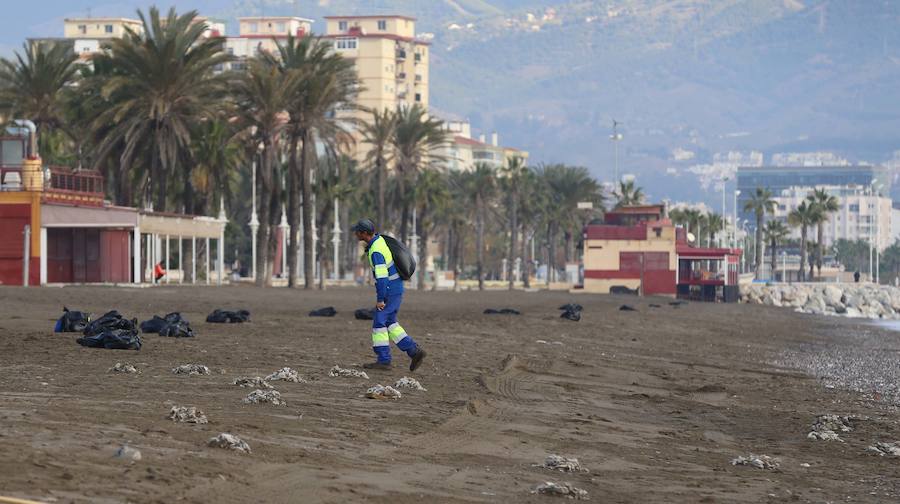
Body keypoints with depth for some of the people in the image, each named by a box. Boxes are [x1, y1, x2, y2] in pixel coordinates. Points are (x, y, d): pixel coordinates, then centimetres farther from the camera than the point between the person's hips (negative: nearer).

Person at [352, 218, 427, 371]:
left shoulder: (376, 252, -25)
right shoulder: (379, 239, 7)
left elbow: (381, 277, -27)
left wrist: (380, 299, -22)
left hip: (389, 291, -10)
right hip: (396, 288, 10)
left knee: (379, 322, -2)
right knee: (389, 323, 14)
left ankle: (383, 360, 2)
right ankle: (414, 351, 8)